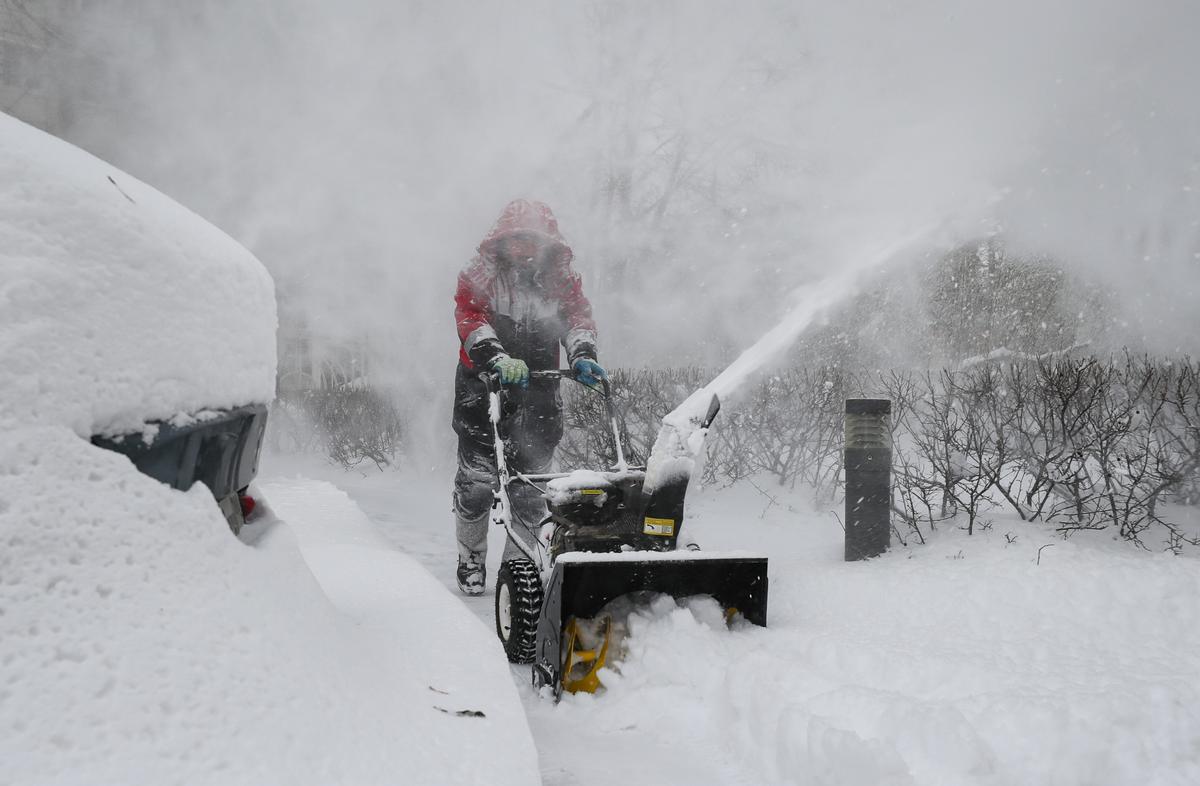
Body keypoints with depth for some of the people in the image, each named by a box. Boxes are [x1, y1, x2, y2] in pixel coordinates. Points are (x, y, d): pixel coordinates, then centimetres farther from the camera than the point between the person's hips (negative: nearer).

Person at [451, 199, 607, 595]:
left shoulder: (562, 279, 10)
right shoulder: (479, 275, 1)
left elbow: (578, 317, -4)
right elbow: (470, 320, -15)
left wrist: (582, 355, -26)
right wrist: (498, 359, -33)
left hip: (537, 392, 2)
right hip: (483, 389, -2)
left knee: (531, 485, 2)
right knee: (476, 481, -4)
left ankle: (518, 562, 19)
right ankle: (470, 559, 18)